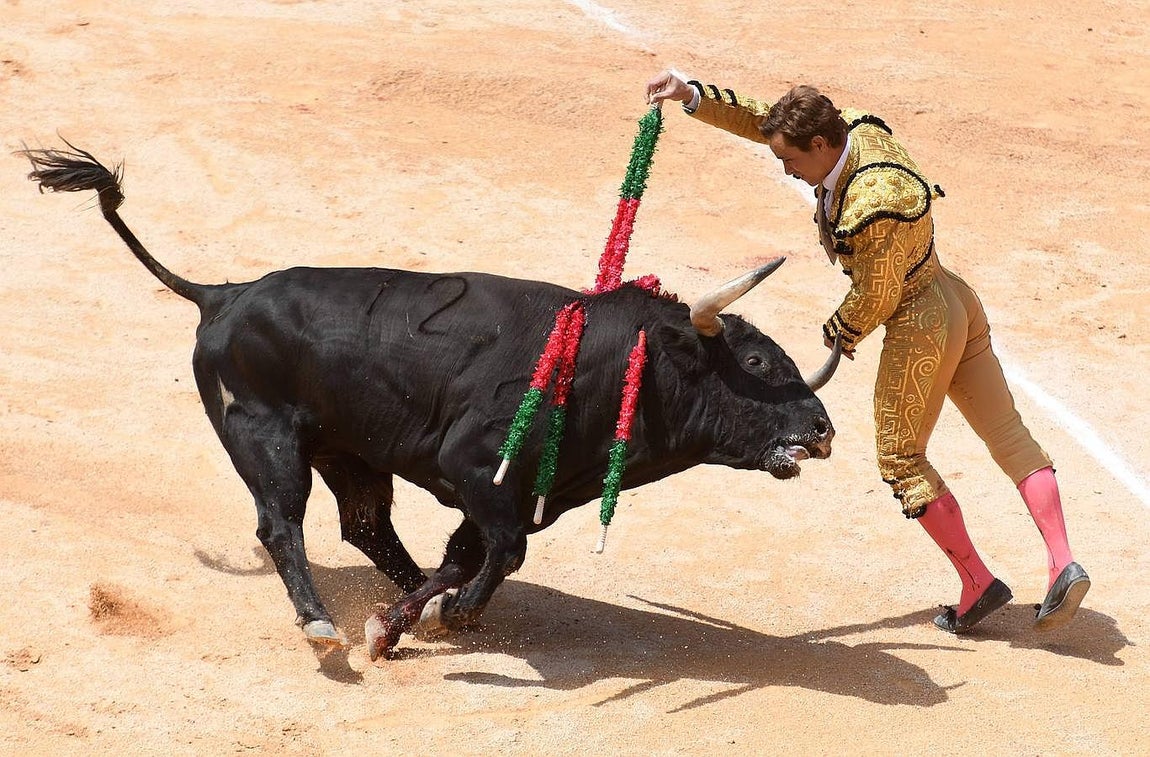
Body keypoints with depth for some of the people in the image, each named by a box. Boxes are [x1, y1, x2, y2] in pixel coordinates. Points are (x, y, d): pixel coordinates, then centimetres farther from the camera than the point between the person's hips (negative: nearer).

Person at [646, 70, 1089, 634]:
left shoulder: (873, 207, -29)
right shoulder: (856, 132, -5)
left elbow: (874, 299, -18)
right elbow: (759, 120, 5)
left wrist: (839, 333, 2)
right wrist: (693, 96, -4)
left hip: (919, 328, -9)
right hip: (957, 304, 9)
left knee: (901, 460, 7)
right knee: (1009, 438, 8)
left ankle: (979, 585, 9)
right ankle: (1062, 564, 3)